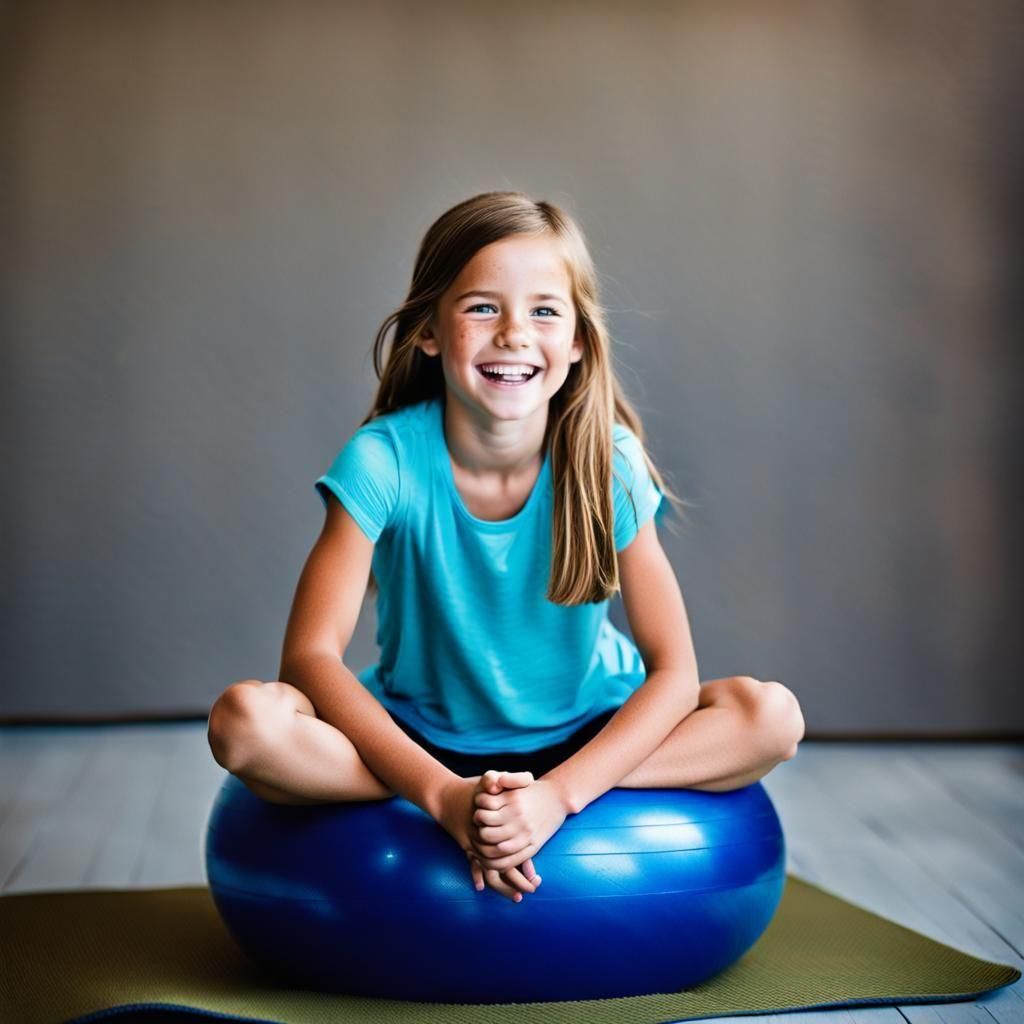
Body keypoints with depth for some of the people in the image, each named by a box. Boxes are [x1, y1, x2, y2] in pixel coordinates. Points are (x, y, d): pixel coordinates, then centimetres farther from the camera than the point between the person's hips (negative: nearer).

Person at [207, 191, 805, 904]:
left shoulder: (607, 464, -16)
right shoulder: (385, 459, -18)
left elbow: (674, 671, -17)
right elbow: (311, 654, -22)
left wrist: (557, 794, -32)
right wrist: (442, 793, -33)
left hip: (584, 735, 1)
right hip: (422, 735, -1)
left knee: (771, 717, -24)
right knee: (245, 722, -27)